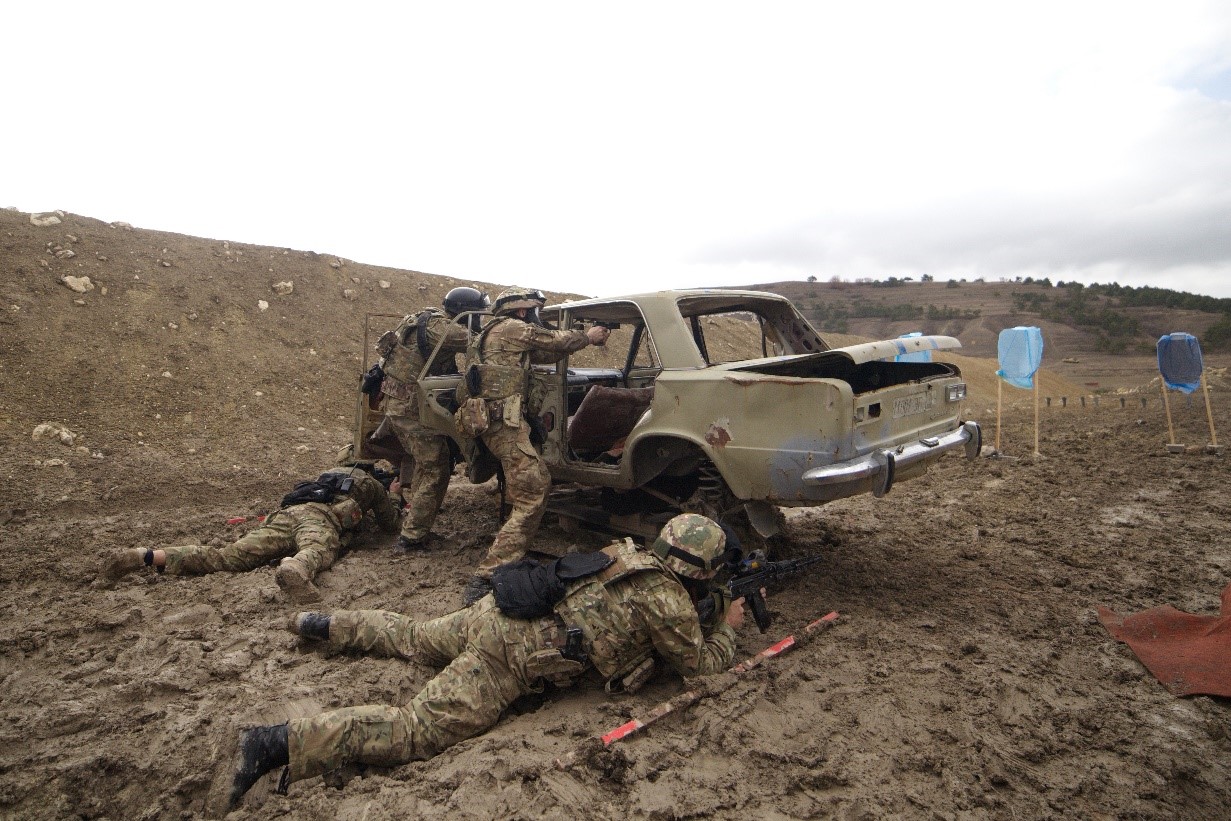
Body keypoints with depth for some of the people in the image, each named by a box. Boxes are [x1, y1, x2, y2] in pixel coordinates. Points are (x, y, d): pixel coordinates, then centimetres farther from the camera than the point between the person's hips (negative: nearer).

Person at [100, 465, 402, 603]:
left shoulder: (333, 472, 48)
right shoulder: (373, 484, 30)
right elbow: (390, 525, 36)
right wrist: (393, 496, 54)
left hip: (282, 514, 6)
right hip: (317, 516, -6)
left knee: (224, 557, -8)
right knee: (316, 550, -40)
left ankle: (147, 556, -23)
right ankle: (293, 571, -76)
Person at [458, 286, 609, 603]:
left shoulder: (502, 334, 24)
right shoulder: (511, 327, -6)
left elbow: (544, 353, 24)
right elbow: (556, 341, 0)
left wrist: (580, 338, 19)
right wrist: (588, 337, 17)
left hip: (494, 421, 11)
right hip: (505, 423, -11)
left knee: (539, 481, 18)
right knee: (532, 496, -14)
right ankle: (486, 578, -18)